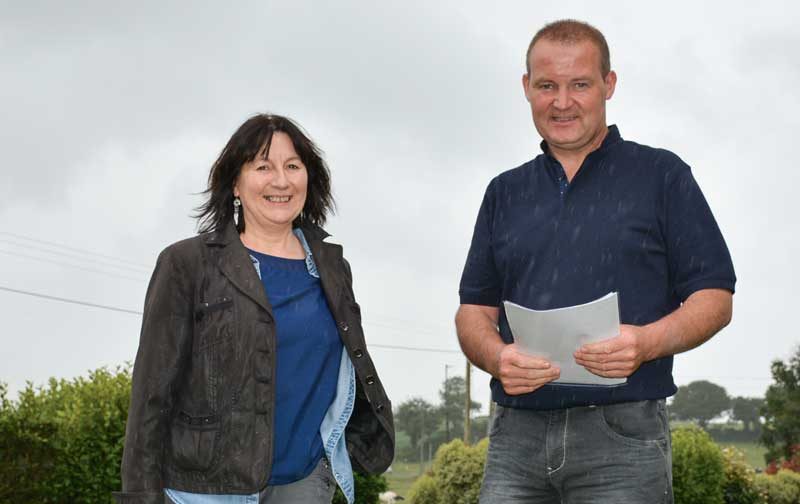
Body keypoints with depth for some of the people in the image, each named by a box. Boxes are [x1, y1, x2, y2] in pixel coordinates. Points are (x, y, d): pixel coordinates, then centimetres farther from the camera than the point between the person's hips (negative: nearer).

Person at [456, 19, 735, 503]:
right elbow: (475, 310, 15)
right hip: (517, 431, 3)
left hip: (622, 432, -3)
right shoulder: (505, 192, 18)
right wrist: (497, 357, -8)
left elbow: (715, 299, 2)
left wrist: (648, 342, -18)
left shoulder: (661, 175, 6)